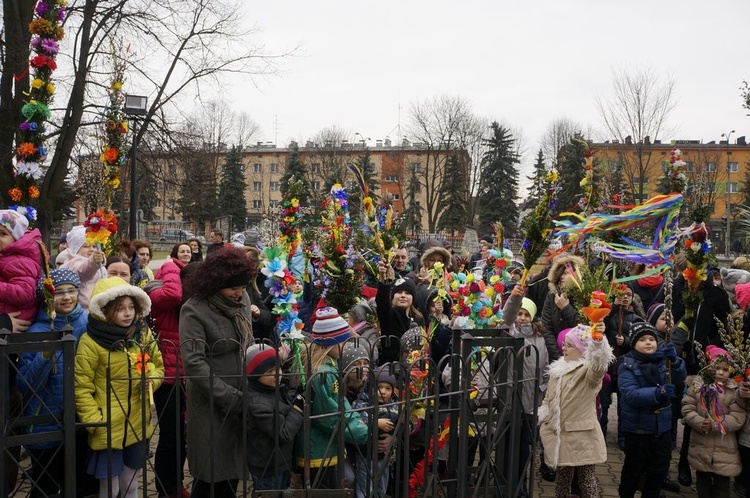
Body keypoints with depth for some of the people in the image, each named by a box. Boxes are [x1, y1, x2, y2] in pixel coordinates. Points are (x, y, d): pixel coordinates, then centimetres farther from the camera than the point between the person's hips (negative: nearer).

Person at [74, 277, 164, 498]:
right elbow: (82, 388, -11)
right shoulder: (90, 341, -14)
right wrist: (94, 421, -17)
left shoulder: (143, 334, 1)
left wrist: (152, 380, -8)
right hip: (108, 428, -4)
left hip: (137, 425, 5)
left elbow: (158, 366, 13)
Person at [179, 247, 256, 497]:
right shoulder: (194, 310, -15)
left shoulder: (243, 299, 5)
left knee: (233, 469, 14)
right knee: (211, 477, 5)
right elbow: (194, 364, -21)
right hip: (211, 405, -6)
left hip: (241, 400, 6)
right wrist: (231, 398, -21)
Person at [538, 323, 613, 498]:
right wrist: (541, 419, 11)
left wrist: (598, 341, -52)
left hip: (582, 434, -6)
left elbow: (599, 365, -36)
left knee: (586, 475, 2)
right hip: (560, 434, 6)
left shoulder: (588, 369, -10)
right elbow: (549, 399, 21)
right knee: (562, 474, 16)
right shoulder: (558, 369, 12)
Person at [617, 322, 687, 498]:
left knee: (660, 468, 16)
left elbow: (680, 378, -11)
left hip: (662, 425, 4)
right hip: (637, 427, -4)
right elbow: (630, 395, -25)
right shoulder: (627, 365, -13)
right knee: (634, 468, 10)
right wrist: (658, 392, -39)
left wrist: (674, 360, -30)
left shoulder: (662, 360, 2)